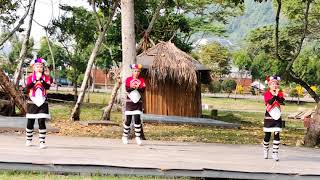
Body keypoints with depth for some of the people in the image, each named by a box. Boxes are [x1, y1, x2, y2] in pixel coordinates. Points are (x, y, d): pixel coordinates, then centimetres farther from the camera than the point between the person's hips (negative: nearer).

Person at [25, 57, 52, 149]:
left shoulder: (46, 77, 1)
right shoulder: (30, 77, 1)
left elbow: (47, 87, -15)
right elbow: (28, 87, -15)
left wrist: (41, 79, -26)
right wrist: (36, 80, -25)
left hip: (42, 103, -1)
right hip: (32, 102, 1)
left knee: (42, 122, -9)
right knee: (30, 122, 6)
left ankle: (42, 141, -8)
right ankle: (29, 140, 23)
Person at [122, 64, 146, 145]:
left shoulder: (141, 80, 6)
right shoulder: (128, 79, 2)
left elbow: (143, 90, -6)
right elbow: (127, 89, -11)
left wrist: (138, 87, -25)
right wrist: (132, 87, -29)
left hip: (138, 102, 1)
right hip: (130, 102, -1)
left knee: (137, 119, -10)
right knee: (128, 120, 1)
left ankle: (138, 137, -4)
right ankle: (125, 136, 16)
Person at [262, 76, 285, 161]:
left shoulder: (280, 93, 4)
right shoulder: (267, 93, -3)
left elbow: (281, 101, -15)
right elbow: (269, 102, -22)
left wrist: (277, 94, -25)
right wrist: (275, 95, -29)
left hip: (277, 117, 2)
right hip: (268, 117, -1)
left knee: (277, 135, -7)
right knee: (267, 135, 7)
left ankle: (275, 153, -4)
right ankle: (265, 151, 28)